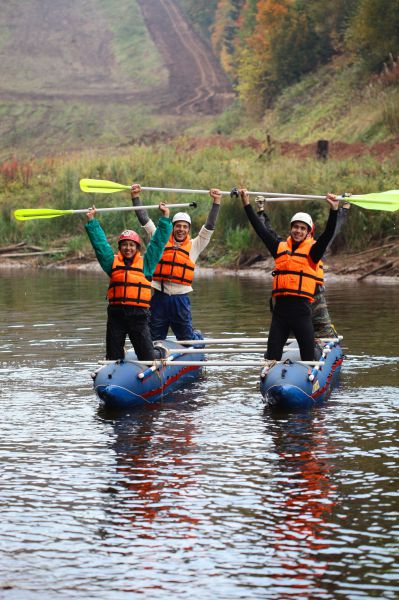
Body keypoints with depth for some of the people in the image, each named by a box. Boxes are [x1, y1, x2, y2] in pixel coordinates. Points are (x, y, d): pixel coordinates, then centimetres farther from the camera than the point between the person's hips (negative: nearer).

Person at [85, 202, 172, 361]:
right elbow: (100, 243, 12)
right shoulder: (113, 262, 10)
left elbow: (158, 242, 9)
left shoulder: (145, 263, 8)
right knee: (113, 358, 7)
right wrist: (91, 221, 12)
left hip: (138, 316, -1)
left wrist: (165, 218, 9)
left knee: (148, 358, 2)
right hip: (116, 315, 1)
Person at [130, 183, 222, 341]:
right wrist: (136, 198, 3)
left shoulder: (194, 246, 8)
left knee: (187, 339, 8)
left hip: (181, 298, -1)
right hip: (159, 297, 1)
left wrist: (216, 202, -4)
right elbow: (145, 221, 8)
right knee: (155, 339, 6)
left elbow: (209, 227, 3)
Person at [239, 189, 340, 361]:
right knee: (272, 354, 6)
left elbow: (327, 235, -11)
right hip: (281, 307, 3)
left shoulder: (312, 250, 2)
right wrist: (247, 205, 11)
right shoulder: (280, 247, 12)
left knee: (308, 354, 1)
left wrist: (334, 210, -24)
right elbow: (260, 229, 13)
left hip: (301, 309, -3)